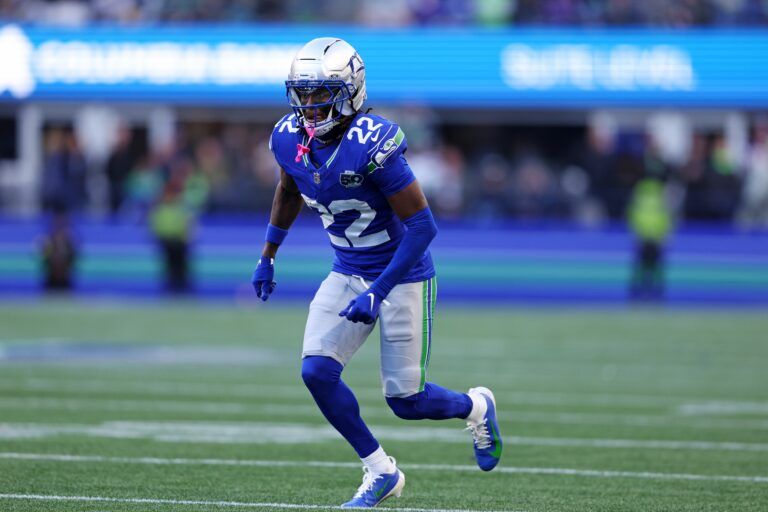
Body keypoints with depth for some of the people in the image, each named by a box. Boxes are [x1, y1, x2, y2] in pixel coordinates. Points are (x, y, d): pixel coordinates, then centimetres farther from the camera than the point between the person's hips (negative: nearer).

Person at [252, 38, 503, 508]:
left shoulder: (372, 146, -28)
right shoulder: (289, 139, -7)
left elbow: (423, 227, -25)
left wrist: (377, 293, -28)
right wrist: (268, 255, 24)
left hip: (403, 276, -6)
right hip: (348, 275, 6)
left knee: (406, 401, -1)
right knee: (317, 372, -11)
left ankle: (476, 407, 33)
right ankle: (381, 471, 7)